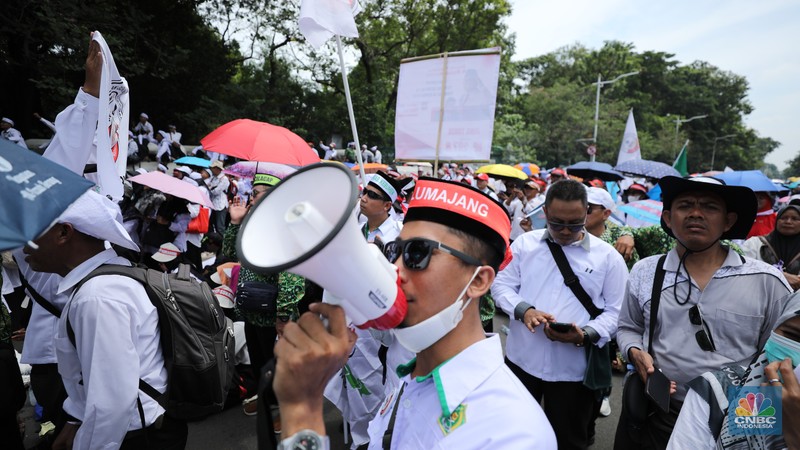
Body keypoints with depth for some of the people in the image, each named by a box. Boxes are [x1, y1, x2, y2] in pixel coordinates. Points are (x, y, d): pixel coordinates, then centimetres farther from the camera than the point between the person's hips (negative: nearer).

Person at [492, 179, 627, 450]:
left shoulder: (608, 256, -3)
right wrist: (523, 310, -18)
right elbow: (501, 285, 2)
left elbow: (616, 311, -3)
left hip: (573, 370, -1)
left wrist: (585, 335, -21)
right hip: (521, 361, 1)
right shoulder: (525, 243, 0)